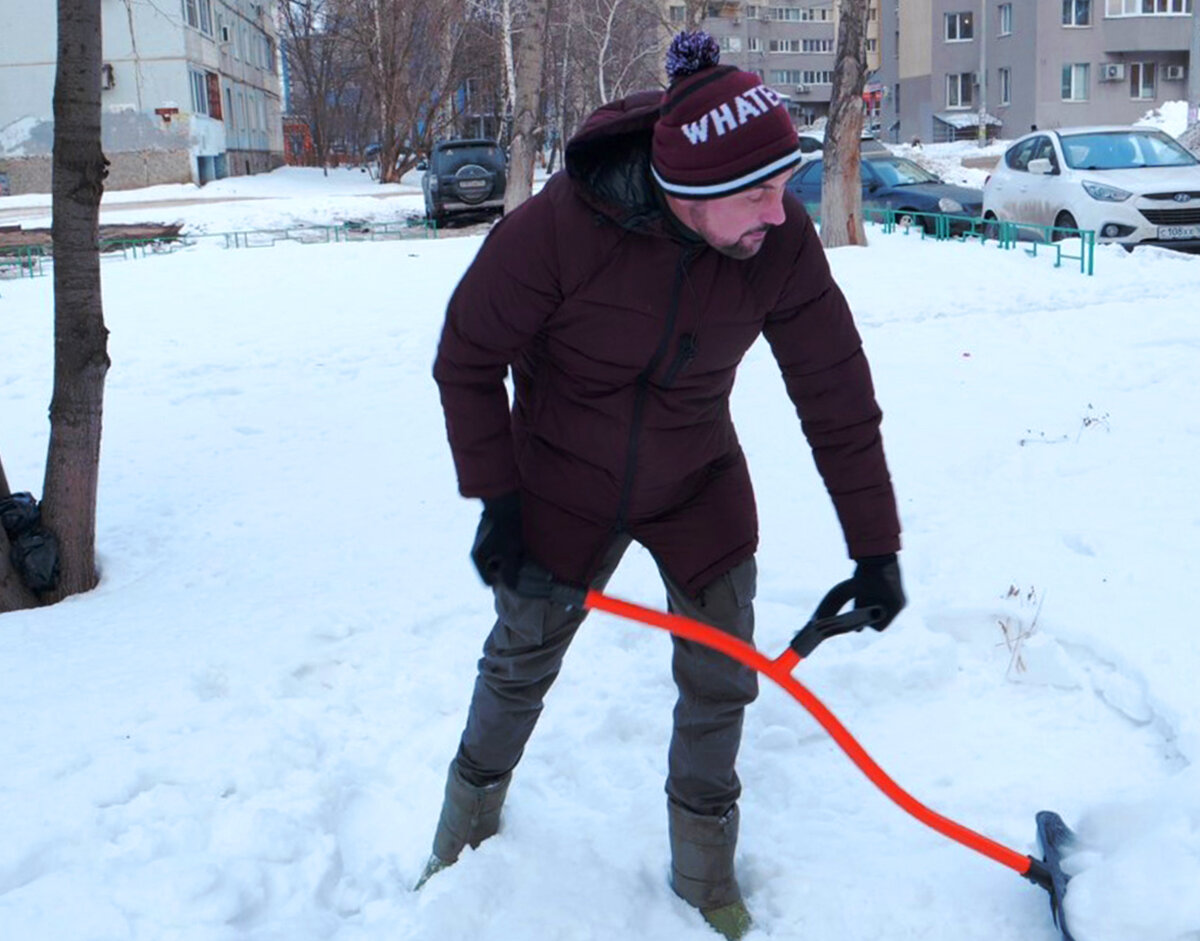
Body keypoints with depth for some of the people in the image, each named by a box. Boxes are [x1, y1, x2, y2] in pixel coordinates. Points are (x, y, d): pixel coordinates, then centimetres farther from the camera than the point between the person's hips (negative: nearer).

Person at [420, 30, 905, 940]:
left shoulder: (782, 243, -22)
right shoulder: (559, 225, -30)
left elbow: (837, 392, -12)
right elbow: (467, 358, -15)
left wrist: (875, 547, -6)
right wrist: (498, 499, -15)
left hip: (698, 488, 2)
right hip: (562, 483, -2)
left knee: (721, 678, 7)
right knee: (520, 664, 14)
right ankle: (469, 826, 43)